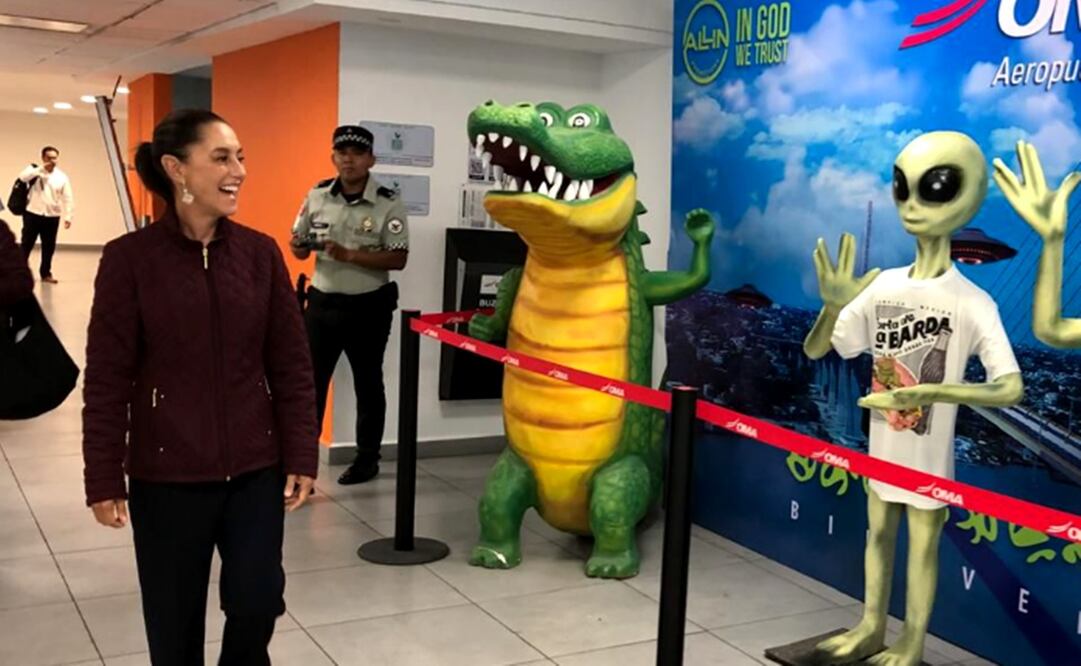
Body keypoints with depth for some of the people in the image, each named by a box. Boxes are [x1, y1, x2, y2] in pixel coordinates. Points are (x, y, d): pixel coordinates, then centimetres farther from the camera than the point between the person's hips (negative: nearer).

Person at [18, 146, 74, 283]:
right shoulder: (35, 170, -1)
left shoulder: (62, 177, 2)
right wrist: (41, 168, -22)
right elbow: (22, 177, -22)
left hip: (52, 216, 2)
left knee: (49, 246, 8)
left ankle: (46, 273, 20)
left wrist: (68, 216, -5)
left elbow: (67, 198, 2)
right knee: (26, 244, 2)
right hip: (33, 214, -2)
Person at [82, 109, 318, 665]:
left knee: (257, 602, 4)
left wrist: (301, 456, -1)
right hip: (166, 473, -2)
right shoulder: (130, 258, -8)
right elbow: (107, 379, -5)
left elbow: (292, 365, 2)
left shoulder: (260, 253, -1)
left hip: (255, 468, 2)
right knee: (174, 620, 11)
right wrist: (104, 478, -5)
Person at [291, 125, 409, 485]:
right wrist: (301, 247, -14)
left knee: (367, 384, 11)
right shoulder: (317, 195, 1)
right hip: (322, 303, 3)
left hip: (368, 307, -3)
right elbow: (298, 244, 10)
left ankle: (367, 458, 25)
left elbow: (398, 259, -15)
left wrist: (349, 255, -24)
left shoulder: (389, 204, -10)